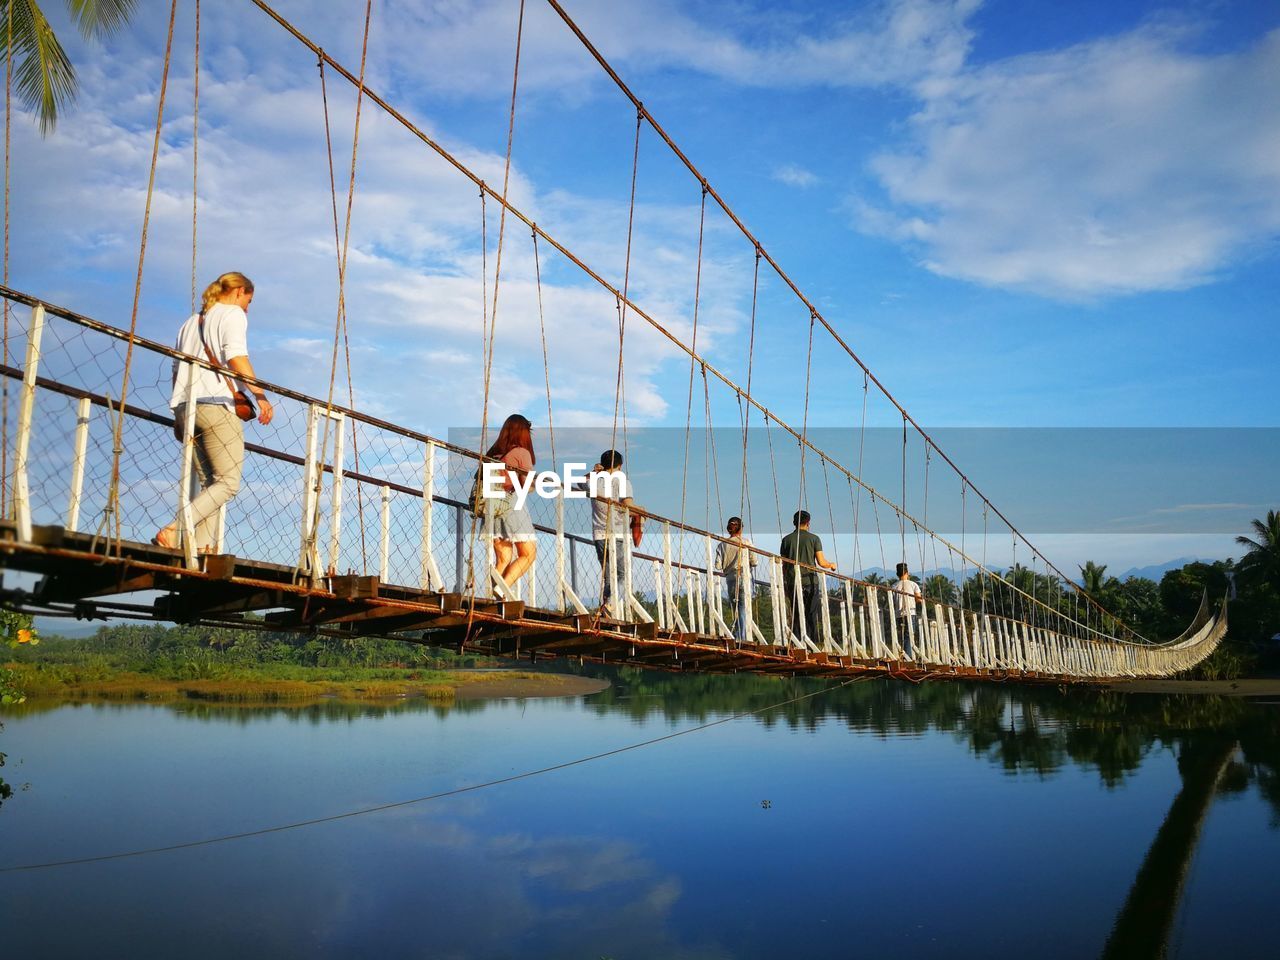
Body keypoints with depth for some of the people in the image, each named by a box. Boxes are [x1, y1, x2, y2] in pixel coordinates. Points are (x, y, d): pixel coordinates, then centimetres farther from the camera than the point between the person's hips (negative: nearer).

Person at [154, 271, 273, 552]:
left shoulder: (192, 321, 28)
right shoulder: (233, 314, 5)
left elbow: (177, 369, 25)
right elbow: (236, 357, -12)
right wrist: (260, 395, -13)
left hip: (185, 407, 8)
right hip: (216, 405, -8)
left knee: (209, 483, 8)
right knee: (228, 483, -8)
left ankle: (200, 547, -7)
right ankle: (172, 532, -23)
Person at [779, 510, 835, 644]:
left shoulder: (786, 539, 6)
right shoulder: (814, 538, 1)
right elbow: (821, 562, -3)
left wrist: (784, 583, 16)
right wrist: (831, 565, 17)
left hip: (792, 582, 2)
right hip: (810, 581, -2)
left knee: (796, 616, 6)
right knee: (812, 616, 2)